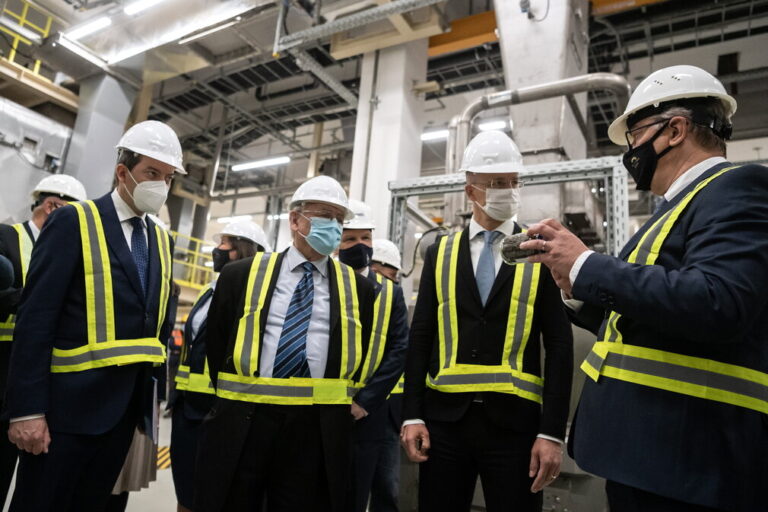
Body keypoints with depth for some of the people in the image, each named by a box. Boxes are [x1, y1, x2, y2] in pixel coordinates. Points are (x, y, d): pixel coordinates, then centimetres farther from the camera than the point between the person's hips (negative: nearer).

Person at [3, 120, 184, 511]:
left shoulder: (162, 240, 10)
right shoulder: (73, 222, -7)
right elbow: (35, 319, -12)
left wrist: (154, 392, 11)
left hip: (127, 404, 6)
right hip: (68, 402, -5)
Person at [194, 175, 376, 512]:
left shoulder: (359, 288, 7)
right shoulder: (240, 275, 5)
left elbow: (360, 357, 13)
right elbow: (216, 345, 10)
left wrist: (339, 405, 8)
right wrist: (231, 400, 9)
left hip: (319, 433, 1)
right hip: (241, 426, 0)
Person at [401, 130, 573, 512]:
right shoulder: (440, 253, 7)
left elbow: (559, 347, -1)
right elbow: (421, 338, 5)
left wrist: (552, 431, -6)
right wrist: (412, 414, -1)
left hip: (515, 421, -1)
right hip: (444, 417, 2)